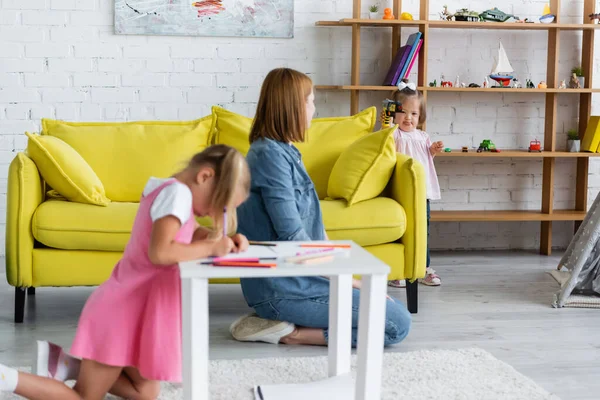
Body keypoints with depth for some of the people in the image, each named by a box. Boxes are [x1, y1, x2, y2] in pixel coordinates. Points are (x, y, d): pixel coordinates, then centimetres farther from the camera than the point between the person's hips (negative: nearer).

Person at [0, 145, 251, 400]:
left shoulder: (165, 188, 9)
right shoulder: (177, 192, -19)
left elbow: (189, 233, 20)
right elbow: (159, 252, -31)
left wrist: (223, 239, 1)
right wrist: (211, 247, -20)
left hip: (129, 304, 10)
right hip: (127, 308, -10)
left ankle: (62, 363, 14)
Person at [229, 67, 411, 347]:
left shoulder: (282, 152, 14)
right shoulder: (271, 155, -17)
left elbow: (312, 227, 15)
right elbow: (292, 237, -21)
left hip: (286, 278, 10)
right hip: (282, 287, -10)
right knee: (397, 323, -11)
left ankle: (273, 320, 8)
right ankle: (290, 333, -9)